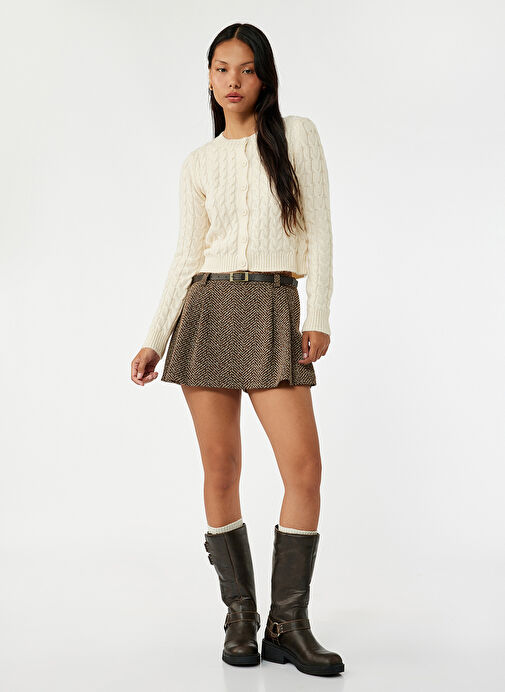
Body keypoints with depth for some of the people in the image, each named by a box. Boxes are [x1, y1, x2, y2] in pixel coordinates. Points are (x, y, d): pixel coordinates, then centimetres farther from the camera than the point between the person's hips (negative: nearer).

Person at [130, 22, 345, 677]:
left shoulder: (297, 135, 8)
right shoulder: (198, 164, 13)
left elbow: (318, 231, 2)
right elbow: (186, 259, 12)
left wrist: (320, 317, -8)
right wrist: (154, 339, 5)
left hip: (275, 311, -1)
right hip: (208, 310, 2)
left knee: (304, 467, -11)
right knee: (221, 471, 0)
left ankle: (288, 625, 1)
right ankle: (241, 617, 13)